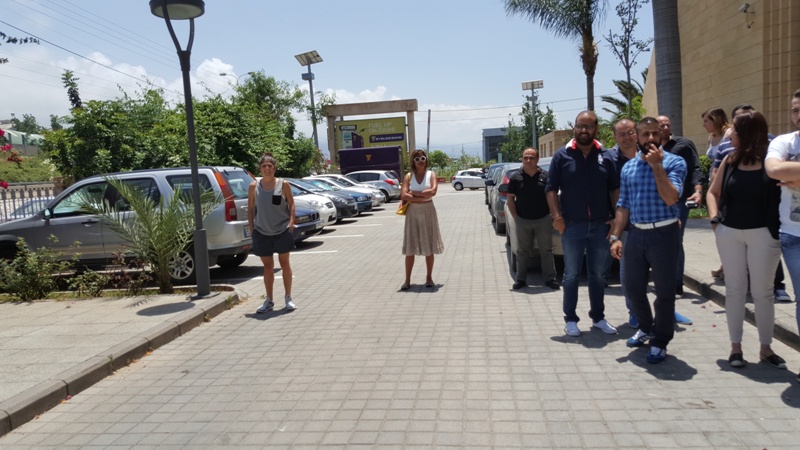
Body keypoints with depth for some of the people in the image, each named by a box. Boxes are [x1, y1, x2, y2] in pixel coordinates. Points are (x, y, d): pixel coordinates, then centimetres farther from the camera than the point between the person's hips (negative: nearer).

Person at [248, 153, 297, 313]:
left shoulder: (283, 184, -4)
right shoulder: (254, 186, 0)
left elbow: (291, 204, 0)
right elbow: (250, 208, 5)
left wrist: (291, 222, -10)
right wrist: (252, 228, 0)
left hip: (282, 231, -1)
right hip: (262, 233, 1)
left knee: (285, 264, 7)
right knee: (268, 267, 10)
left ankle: (288, 298, 19)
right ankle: (269, 300, 21)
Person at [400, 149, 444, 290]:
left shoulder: (431, 174, 2)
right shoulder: (408, 176, 3)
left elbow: (433, 191, -16)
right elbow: (404, 195, -10)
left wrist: (414, 193, -11)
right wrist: (422, 197, -14)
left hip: (428, 212, 0)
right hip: (413, 213, 0)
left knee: (429, 247, 5)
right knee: (410, 248, 1)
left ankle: (429, 277, 16)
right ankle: (407, 280, 6)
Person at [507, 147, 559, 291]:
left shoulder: (545, 176, -1)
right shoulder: (516, 178, 1)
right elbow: (510, 198, 5)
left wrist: (552, 215, -3)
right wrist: (515, 217, -2)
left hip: (543, 220, 0)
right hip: (522, 221, 1)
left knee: (546, 250, 5)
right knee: (522, 251, 9)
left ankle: (550, 279, 12)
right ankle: (521, 279, 17)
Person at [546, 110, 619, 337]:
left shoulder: (606, 156, 5)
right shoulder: (562, 156, -1)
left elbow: (615, 189, 7)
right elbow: (551, 189, -2)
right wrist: (557, 217, -12)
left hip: (600, 225, 2)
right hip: (572, 226, -2)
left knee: (598, 275, 13)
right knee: (571, 275, 6)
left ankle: (598, 317, 26)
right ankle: (570, 319, 16)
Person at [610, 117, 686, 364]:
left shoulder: (674, 162, -5)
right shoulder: (628, 167, 10)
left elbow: (670, 198, -18)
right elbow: (623, 206, 11)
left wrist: (657, 165, -18)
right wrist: (615, 237, 4)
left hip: (663, 233, -5)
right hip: (636, 234, 5)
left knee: (664, 291, 4)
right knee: (632, 287, 13)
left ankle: (660, 342, 19)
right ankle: (646, 327, 38)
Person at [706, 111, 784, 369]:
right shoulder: (730, 160, 5)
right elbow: (713, 192, 13)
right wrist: (715, 217, 0)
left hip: (762, 233, -3)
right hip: (729, 232, 3)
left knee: (762, 292, 5)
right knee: (734, 290, 8)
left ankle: (766, 348, 19)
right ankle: (735, 346, 17)